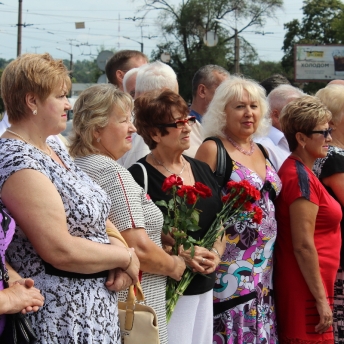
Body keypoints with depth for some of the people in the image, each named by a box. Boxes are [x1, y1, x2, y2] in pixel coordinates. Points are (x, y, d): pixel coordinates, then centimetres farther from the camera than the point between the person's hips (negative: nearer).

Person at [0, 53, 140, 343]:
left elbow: (96, 213, 14)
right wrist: (125, 257, -12)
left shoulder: (54, 149, 9)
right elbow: (60, 250, -25)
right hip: (62, 318, -9)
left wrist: (120, 249, -7)